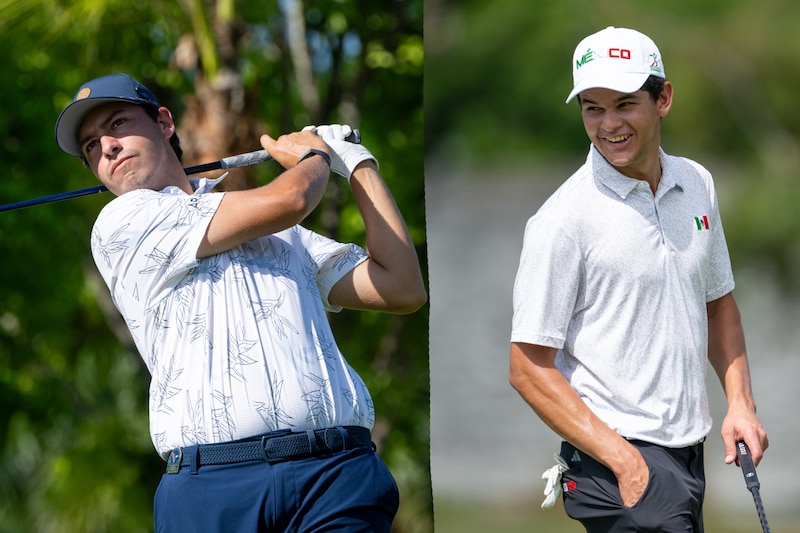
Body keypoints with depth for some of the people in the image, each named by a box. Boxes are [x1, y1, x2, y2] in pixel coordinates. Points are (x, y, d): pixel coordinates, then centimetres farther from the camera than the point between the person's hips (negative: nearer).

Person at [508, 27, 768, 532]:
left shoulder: (697, 184, 8)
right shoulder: (563, 220, -12)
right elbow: (529, 368, -13)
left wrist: (741, 403, 9)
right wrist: (625, 461, -18)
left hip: (690, 451, 7)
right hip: (614, 460, -7)